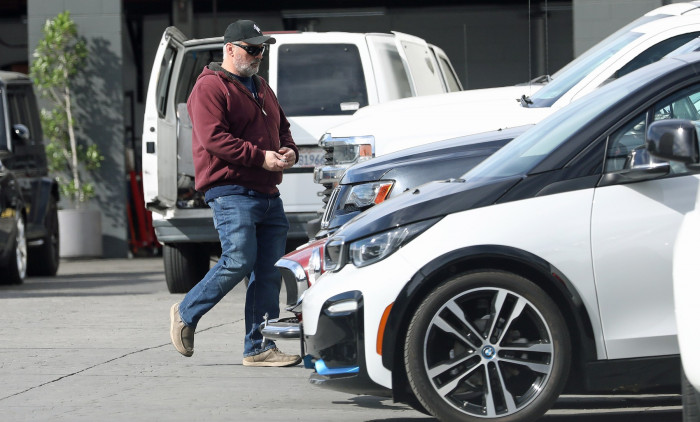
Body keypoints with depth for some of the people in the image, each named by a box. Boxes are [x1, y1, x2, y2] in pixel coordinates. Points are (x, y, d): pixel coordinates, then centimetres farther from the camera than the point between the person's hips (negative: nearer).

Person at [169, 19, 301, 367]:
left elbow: (282, 127, 30)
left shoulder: (261, 88, 24)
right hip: (231, 191, -8)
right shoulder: (210, 87, -5)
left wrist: (289, 151, 6)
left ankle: (259, 348, 6)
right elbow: (214, 138, -16)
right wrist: (260, 156, -20)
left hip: (268, 194, 9)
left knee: (269, 272, 3)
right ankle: (186, 314, 4)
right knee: (238, 261, -17)